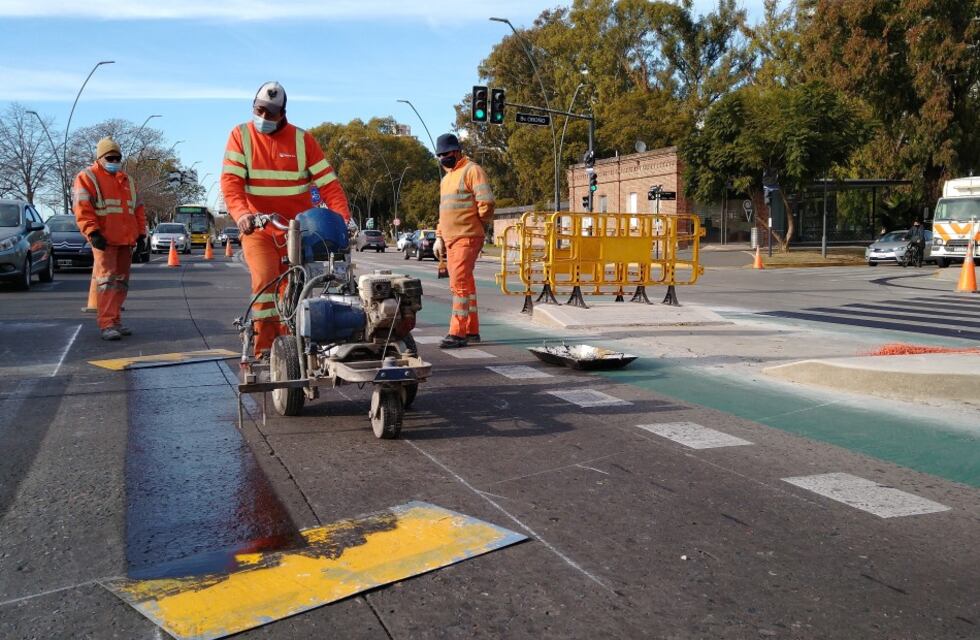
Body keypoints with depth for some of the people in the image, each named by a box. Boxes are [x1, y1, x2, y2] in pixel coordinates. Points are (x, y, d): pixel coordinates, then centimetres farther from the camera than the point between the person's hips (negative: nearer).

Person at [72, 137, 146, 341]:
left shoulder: (126, 180, 21)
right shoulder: (87, 177, 1)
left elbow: (137, 208, 23)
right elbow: (82, 207, -9)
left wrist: (141, 232, 14)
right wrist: (92, 232, -19)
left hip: (126, 240, 7)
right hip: (104, 240, -7)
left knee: (121, 280, 8)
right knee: (107, 279, -11)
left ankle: (116, 320, 14)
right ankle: (107, 324, -13)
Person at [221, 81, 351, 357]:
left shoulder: (301, 139, 0)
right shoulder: (240, 135, 0)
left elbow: (327, 181, -5)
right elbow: (230, 180, -10)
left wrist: (344, 217, -19)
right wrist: (241, 213, -29)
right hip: (257, 228, -1)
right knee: (265, 279, -21)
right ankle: (264, 349, -18)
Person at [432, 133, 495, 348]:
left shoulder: (472, 170, -7)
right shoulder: (446, 178, 21)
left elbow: (486, 203, -15)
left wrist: (478, 226, -3)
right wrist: (439, 237, 16)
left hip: (467, 238, -9)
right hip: (450, 240, 9)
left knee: (459, 284, -12)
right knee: (465, 284, 12)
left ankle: (458, 333, -10)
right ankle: (472, 331, 19)